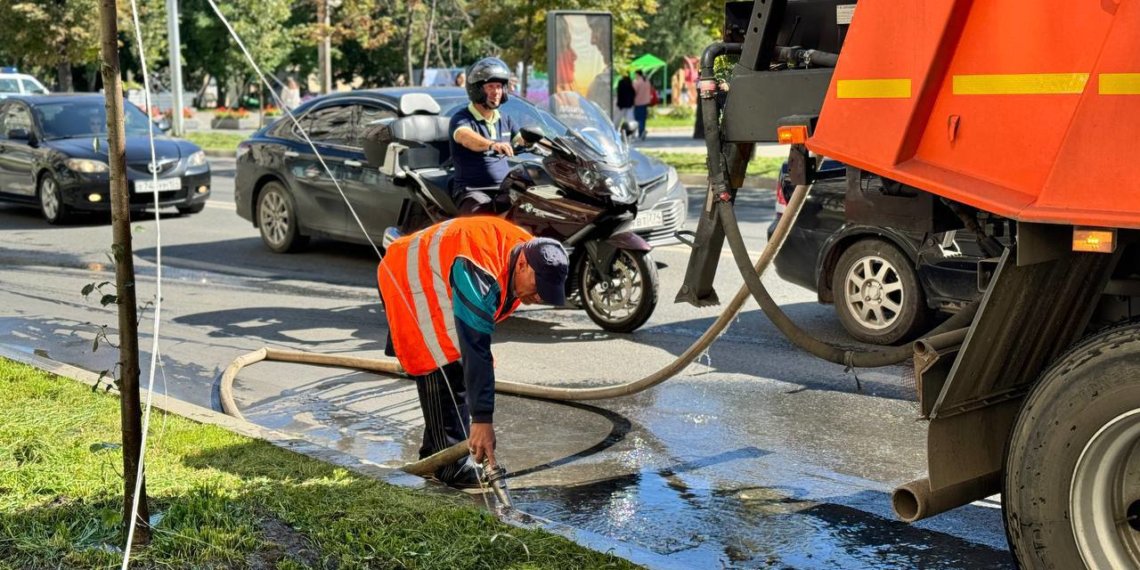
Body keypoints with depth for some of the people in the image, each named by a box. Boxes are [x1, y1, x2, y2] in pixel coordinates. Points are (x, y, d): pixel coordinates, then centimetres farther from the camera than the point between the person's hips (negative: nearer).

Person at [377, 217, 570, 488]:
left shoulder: (532, 254, -14)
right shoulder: (479, 272, -42)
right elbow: (476, 349, -44)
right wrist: (482, 419, -44)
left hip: (441, 287, 9)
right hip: (408, 281, -9)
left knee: (459, 374, 9)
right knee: (443, 369, -19)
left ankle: (434, 455, 21)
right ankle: (453, 468, -13)